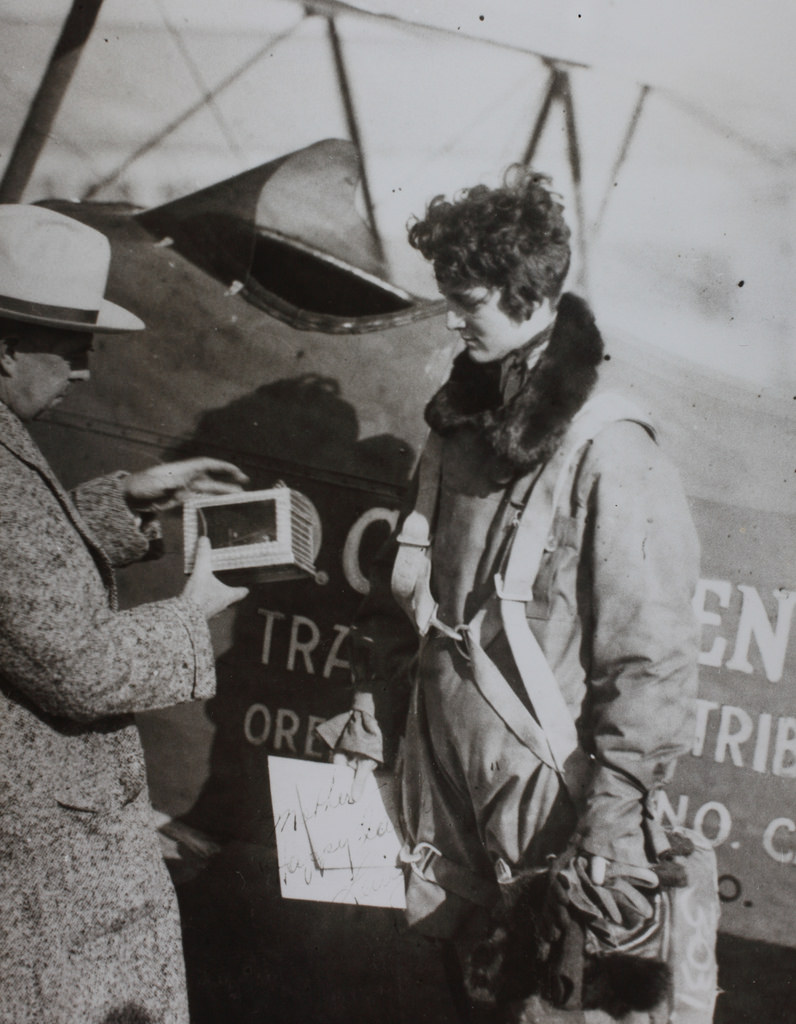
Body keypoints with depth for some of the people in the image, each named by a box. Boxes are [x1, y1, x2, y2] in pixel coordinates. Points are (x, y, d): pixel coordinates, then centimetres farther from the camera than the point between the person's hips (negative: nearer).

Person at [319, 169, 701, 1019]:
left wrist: (611, 829, -17)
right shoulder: (461, 421, 5)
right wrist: (371, 717, 13)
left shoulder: (609, 457, -18)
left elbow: (649, 662, -17)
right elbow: (403, 588, 15)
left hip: (542, 790, -6)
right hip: (442, 770, 6)